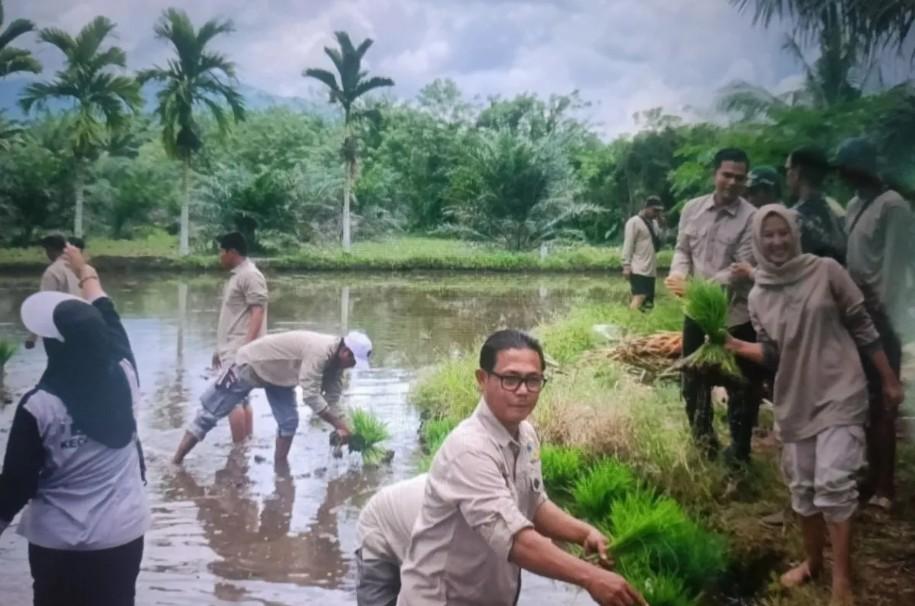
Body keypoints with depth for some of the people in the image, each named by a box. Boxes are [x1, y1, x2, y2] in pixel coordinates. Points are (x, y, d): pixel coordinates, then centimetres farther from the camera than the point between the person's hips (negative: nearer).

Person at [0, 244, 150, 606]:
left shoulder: (38, 406, -20)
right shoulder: (125, 378, -10)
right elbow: (109, 317, 9)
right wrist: (86, 272, 26)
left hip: (59, 542, -3)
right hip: (124, 532, 3)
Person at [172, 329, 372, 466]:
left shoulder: (335, 358, -8)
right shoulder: (319, 353, -37)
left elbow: (333, 399, -1)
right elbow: (311, 396, -39)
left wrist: (344, 428, -11)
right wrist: (339, 426, -33)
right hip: (250, 365, -8)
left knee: (289, 421, -5)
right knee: (208, 415, 0)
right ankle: (174, 464, 7)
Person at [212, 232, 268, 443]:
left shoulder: (250, 275, -12)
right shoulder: (237, 275, 18)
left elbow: (258, 312, -20)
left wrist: (247, 347, -26)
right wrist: (220, 348, 22)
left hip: (240, 350, -10)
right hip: (232, 349, 10)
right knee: (241, 399, 10)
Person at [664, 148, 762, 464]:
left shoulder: (750, 217, -14)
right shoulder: (692, 208, 0)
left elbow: (743, 269, -19)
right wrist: (679, 276, -14)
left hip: (734, 312, -4)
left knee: (739, 384, 7)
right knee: (693, 376, 18)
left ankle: (739, 449, 25)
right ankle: (703, 438, 40)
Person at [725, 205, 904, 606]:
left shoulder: (826, 271, -7)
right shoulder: (758, 295, 3)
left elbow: (862, 327, -2)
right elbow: (771, 354, 2)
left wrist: (889, 379, 2)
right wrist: (734, 346, -15)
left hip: (840, 393, -4)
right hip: (794, 400, 4)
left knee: (833, 482, -15)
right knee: (802, 486, 12)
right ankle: (813, 562, 33)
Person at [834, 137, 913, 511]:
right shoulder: (855, 205, 13)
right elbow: (850, 257, 11)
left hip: (879, 316, -8)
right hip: (856, 312, 8)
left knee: (880, 401, -2)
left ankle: (883, 486, 6)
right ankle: (872, 476, 23)